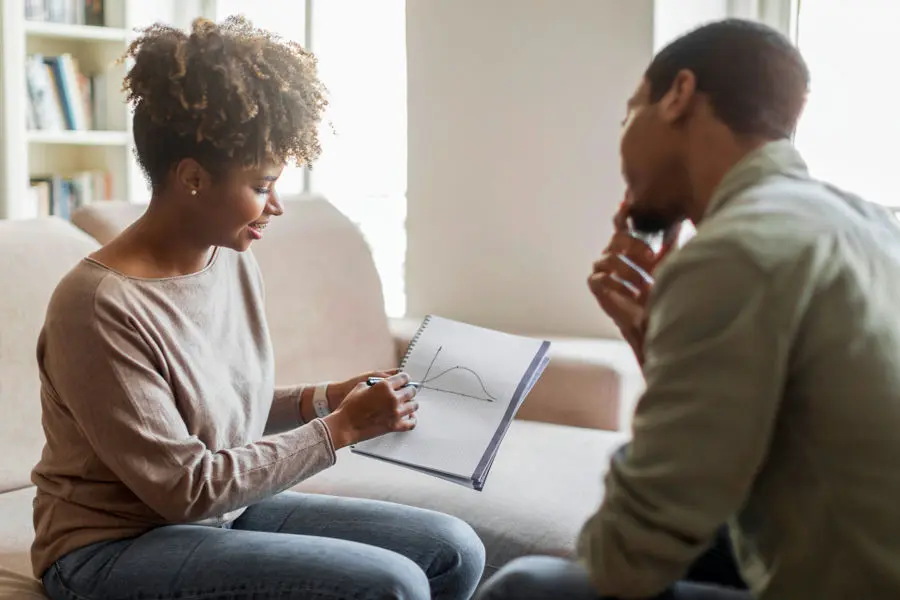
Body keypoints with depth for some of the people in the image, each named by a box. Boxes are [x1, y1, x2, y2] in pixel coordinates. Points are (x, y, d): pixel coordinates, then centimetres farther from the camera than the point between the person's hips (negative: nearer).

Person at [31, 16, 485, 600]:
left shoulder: (235, 263, 0)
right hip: (117, 546, -7)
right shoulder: (100, 306, -23)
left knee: (455, 551, -3)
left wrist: (323, 398, -4)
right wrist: (341, 427, -18)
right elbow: (187, 487, -21)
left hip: (227, 510, 8)